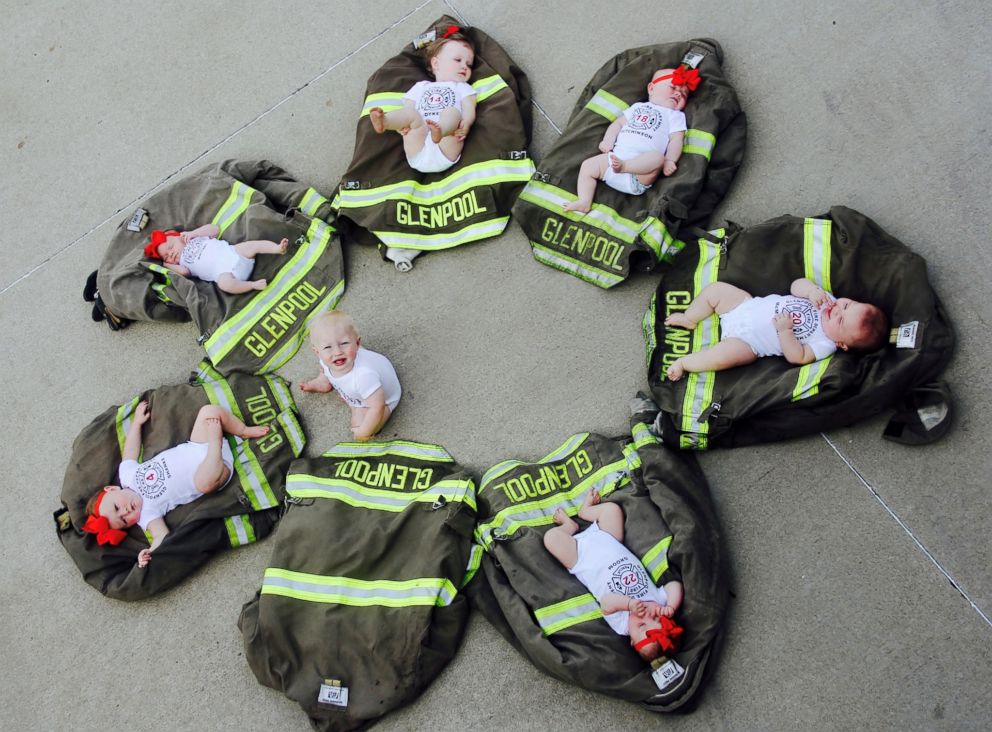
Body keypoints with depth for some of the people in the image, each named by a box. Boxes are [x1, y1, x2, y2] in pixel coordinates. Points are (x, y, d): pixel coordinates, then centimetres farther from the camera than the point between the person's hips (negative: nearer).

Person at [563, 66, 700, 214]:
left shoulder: (676, 116, 18)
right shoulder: (638, 107, 29)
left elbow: (676, 140, 6)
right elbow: (619, 123, 24)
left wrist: (670, 161, -13)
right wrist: (608, 140, 5)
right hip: (615, 157, 4)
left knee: (657, 157, -35)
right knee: (587, 165, -11)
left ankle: (623, 167, -49)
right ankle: (584, 203, -19)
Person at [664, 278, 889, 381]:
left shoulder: (825, 344, -19)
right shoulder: (826, 299, -5)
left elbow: (797, 356, -23)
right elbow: (796, 285, -1)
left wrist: (785, 330, -31)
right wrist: (812, 288, -21)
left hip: (746, 342, -6)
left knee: (723, 355, -31)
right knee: (714, 289, -3)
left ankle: (683, 363, -4)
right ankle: (689, 319, 23)